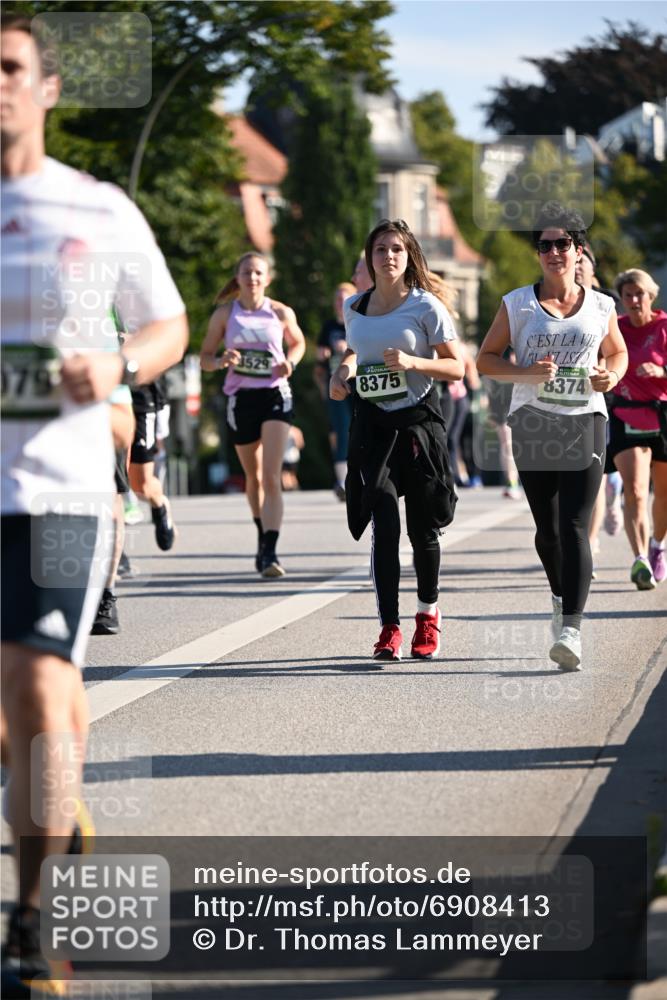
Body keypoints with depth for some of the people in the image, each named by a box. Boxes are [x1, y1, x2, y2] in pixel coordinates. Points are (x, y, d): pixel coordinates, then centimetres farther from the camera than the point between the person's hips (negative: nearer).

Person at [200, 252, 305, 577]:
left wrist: (290, 362, -3)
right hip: (241, 398, 2)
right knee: (253, 476, 15)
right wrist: (221, 361, -17)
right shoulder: (224, 314, 1)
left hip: (275, 395, -2)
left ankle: (269, 552, -21)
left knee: (271, 477, -15)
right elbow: (205, 357, 5)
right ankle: (262, 537, 37)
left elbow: (298, 343, 18)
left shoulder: (281, 313, 0)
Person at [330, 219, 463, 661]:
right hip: (373, 423, 2)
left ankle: (428, 612, 29)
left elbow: (457, 367, -4)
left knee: (422, 526, 5)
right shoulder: (354, 307, 8)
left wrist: (413, 363, -19)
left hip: (419, 421, -2)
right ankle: (390, 629, -9)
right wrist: (344, 370, 5)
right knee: (384, 525, -10)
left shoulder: (425, 306, -4)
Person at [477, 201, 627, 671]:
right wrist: (527, 373, -11)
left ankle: (571, 628, -21)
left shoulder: (600, 306, 7)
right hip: (532, 421, 1)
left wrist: (612, 376, 0)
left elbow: (618, 352, 22)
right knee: (548, 527, 9)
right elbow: (487, 359, 7)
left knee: (574, 527, -13)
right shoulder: (518, 304, 4)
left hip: (585, 422, -1)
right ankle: (562, 597, 37)